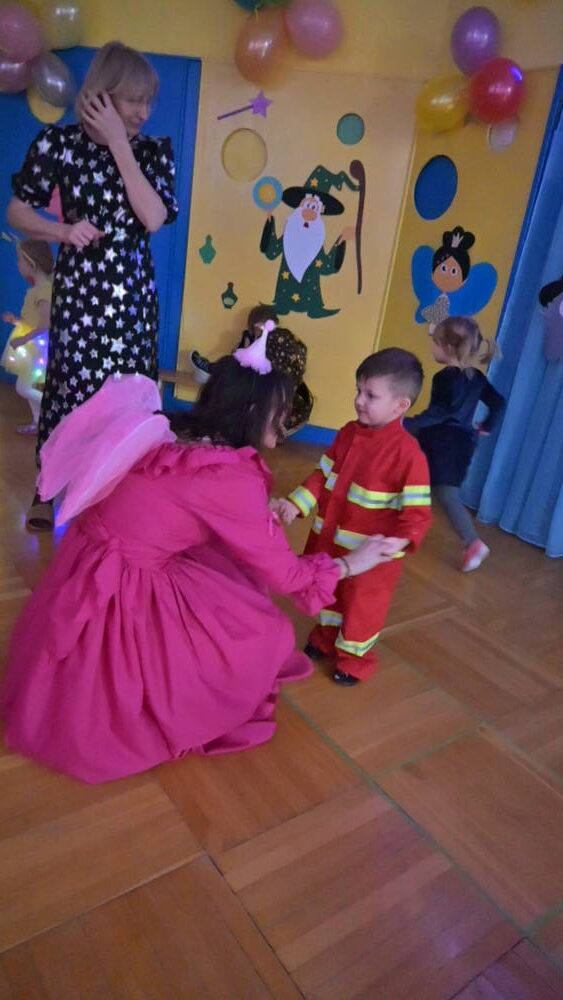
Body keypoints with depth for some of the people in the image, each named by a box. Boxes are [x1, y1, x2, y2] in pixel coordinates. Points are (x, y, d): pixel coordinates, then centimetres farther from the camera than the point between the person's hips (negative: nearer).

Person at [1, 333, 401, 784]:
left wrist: (264, 515, 13)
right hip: (122, 595, -8)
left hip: (93, 571, 9)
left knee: (236, 570, 15)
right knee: (264, 633, 1)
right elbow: (282, 571, -12)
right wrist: (351, 564, 2)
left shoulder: (178, 439, 1)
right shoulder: (232, 477, -22)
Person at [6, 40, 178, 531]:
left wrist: (119, 144, -14)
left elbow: (153, 218, -14)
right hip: (79, 287, -2)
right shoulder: (59, 142, -4)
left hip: (132, 289, 2)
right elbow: (18, 211, 2)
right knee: (72, 382, 3)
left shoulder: (154, 150, 3)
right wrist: (64, 231, -16)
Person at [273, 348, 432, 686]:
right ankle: (326, 637, 54)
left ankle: (355, 657, 41)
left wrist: (400, 540, -40)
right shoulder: (349, 433, -2)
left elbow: (418, 509, -23)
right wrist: (296, 504, -7)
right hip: (329, 539, 7)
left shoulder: (407, 452, -23)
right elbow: (323, 475, 4)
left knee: (362, 605, 15)